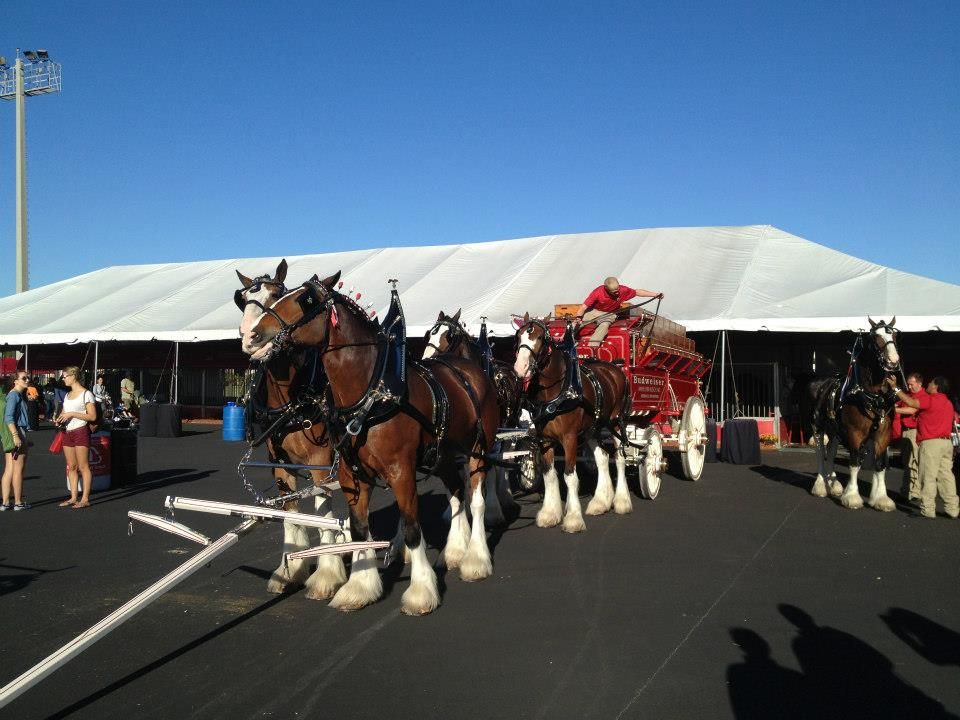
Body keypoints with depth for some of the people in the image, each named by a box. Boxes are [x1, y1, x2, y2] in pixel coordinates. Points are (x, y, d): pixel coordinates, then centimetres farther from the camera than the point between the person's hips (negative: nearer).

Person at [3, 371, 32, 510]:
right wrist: (15, 436, -27)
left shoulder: (19, 395, 18)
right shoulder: (14, 395, -11)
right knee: (18, 469, -3)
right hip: (17, 431, -10)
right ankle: (18, 503, 2)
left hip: (18, 433, 10)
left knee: (10, 469, 9)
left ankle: (5, 503, 11)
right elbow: (8, 417, -20)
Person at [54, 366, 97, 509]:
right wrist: (59, 419, 4)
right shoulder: (67, 395, 17)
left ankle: (85, 499, -4)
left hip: (80, 431, -8)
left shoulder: (86, 394, -7)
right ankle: (73, 497, 13)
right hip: (67, 433, 8)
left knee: (83, 467, -6)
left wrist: (72, 414, -17)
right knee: (71, 467, 8)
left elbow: (92, 416, -12)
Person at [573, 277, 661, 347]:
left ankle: (592, 348, -42)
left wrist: (655, 294, -6)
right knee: (576, 323, -19)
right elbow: (584, 306, -27)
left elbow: (638, 292, -5)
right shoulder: (598, 292, -28)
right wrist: (578, 317, -44)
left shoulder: (623, 290, -21)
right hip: (594, 311, 0)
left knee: (604, 325, -34)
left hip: (609, 314, 0)